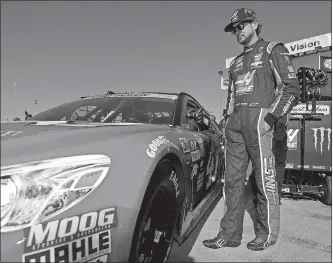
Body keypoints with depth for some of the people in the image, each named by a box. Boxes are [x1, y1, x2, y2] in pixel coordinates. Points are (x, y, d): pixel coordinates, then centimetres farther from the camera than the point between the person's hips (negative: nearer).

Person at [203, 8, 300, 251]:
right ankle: (230, 233, 10)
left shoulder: (273, 50, 7)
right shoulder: (236, 62, 26)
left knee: (264, 177, -2)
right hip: (235, 121, 6)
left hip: (258, 117, -6)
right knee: (233, 178, 3)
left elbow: (291, 88, -3)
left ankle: (268, 233, 13)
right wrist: (230, 122, 13)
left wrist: (270, 119, -13)